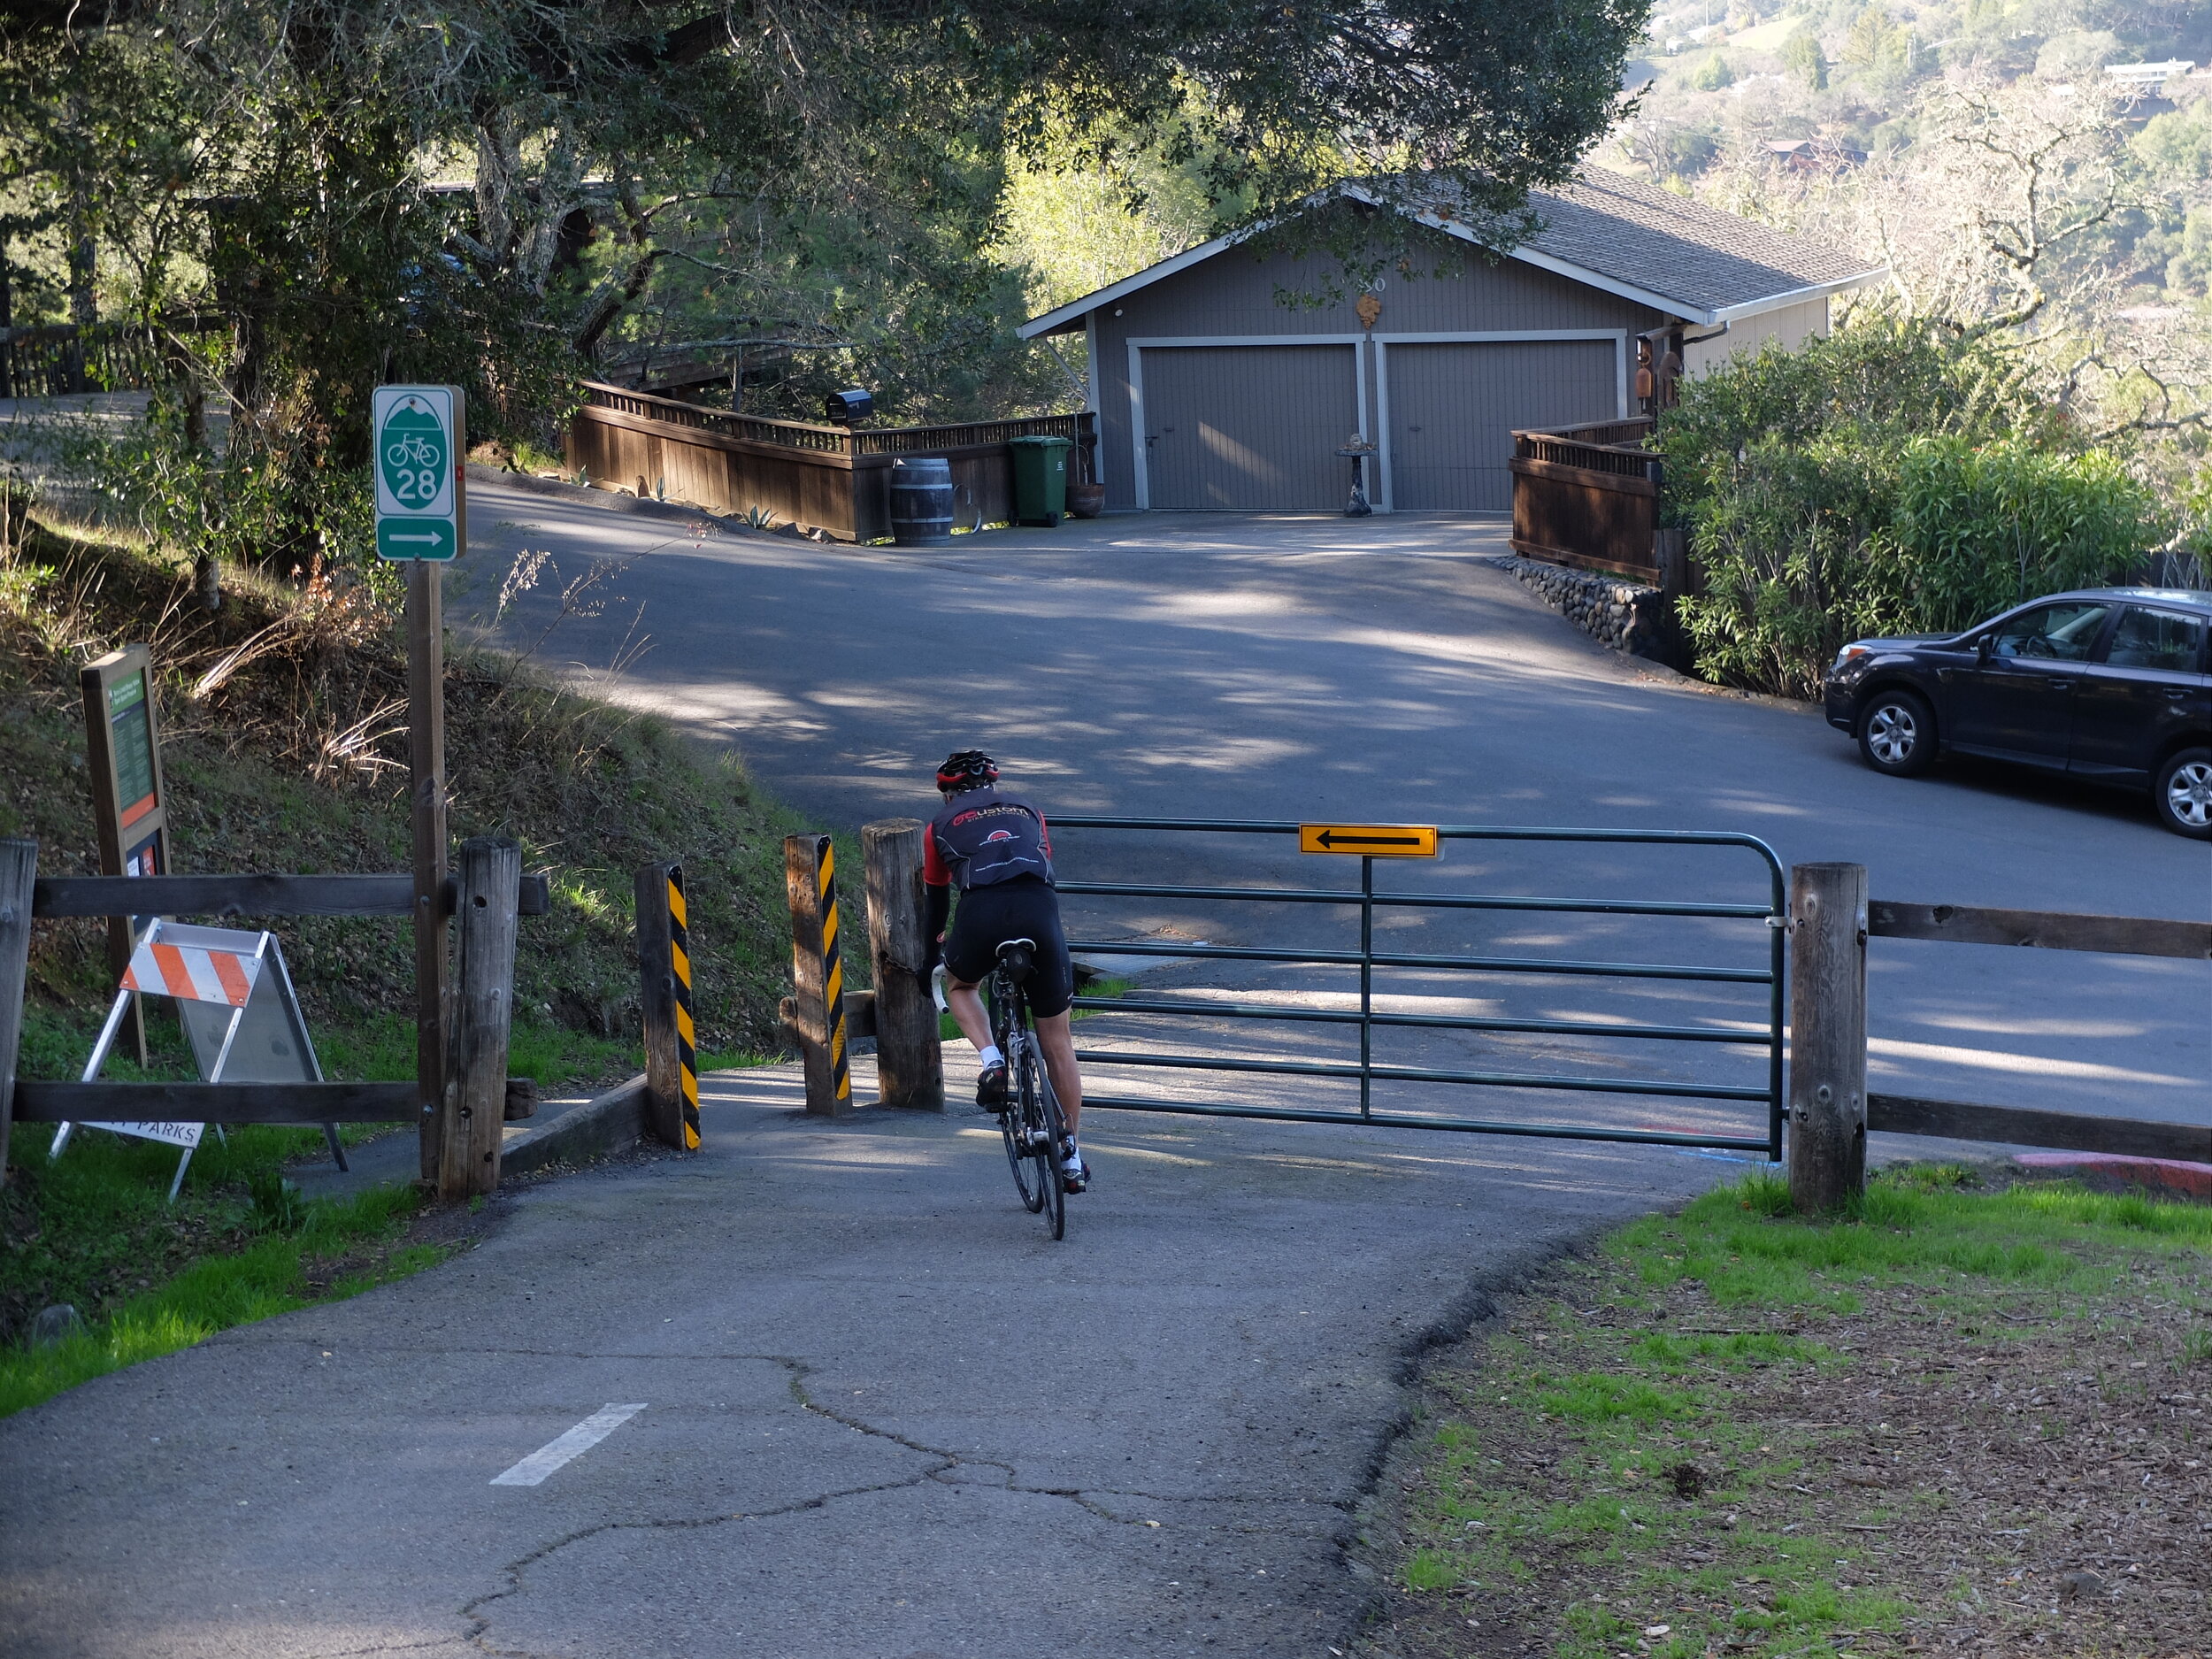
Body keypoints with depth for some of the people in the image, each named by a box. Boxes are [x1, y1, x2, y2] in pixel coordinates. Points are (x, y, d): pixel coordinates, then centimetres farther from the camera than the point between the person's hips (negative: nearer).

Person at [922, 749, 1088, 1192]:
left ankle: (991, 1060, 7)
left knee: (959, 985, 33)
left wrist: (933, 949, 52)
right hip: (1040, 912, 1)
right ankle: (1071, 1155, 21)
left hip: (981, 914, -1)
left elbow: (937, 901, 34)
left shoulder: (943, 825, 27)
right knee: (1057, 1041, 15)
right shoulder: (1027, 812, 32)